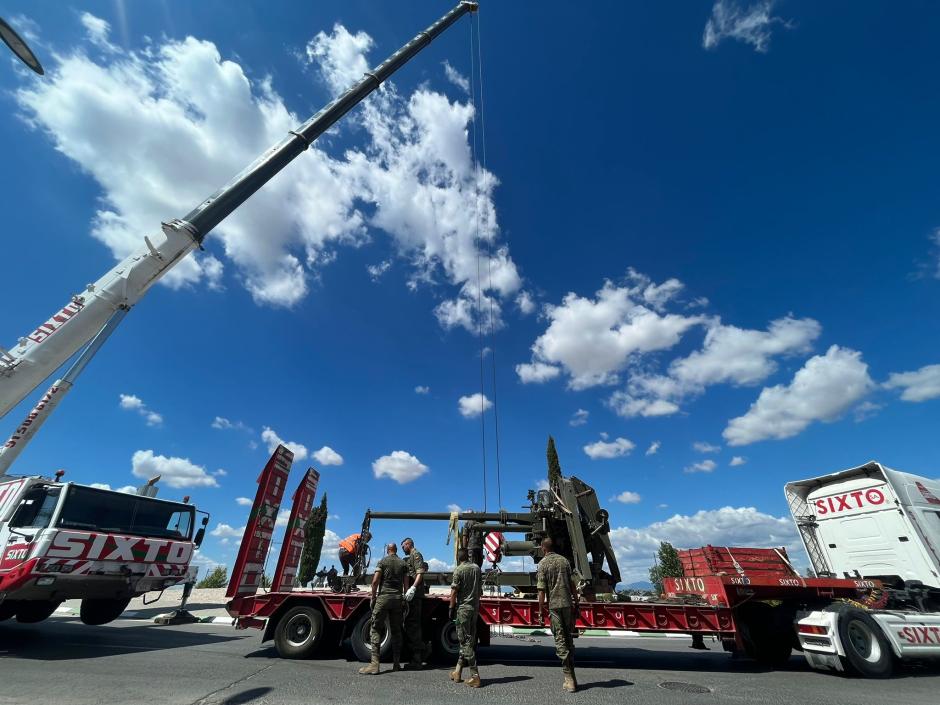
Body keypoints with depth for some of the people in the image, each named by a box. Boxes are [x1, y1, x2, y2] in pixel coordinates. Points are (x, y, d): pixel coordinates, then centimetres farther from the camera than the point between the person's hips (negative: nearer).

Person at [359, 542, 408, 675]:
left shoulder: (383, 562, 0)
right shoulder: (403, 564, 9)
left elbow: (375, 581, -8)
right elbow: (406, 584, 6)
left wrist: (373, 597, 2)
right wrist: (404, 599, 12)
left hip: (383, 597, -4)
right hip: (398, 599, 4)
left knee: (375, 629, 2)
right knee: (396, 631, 11)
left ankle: (374, 664, -6)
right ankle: (396, 664, 14)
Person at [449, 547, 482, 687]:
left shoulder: (459, 570, -12)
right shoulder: (477, 568, 6)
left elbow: (454, 591, -12)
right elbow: (479, 588, 14)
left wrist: (451, 608, -3)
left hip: (463, 607, -6)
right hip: (475, 607, 6)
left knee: (465, 641, 1)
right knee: (468, 640, 15)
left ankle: (475, 676, 0)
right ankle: (458, 671, 26)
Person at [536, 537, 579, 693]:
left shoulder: (543, 563, -5)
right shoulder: (564, 560, 8)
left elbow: (542, 590, -8)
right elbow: (573, 584, 8)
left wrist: (541, 611, -4)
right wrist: (576, 604, 16)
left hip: (554, 605, -5)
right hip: (567, 603, 5)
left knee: (560, 641, 3)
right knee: (568, 639, 18)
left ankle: (569, 679, 3)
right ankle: (572, 677, 24)